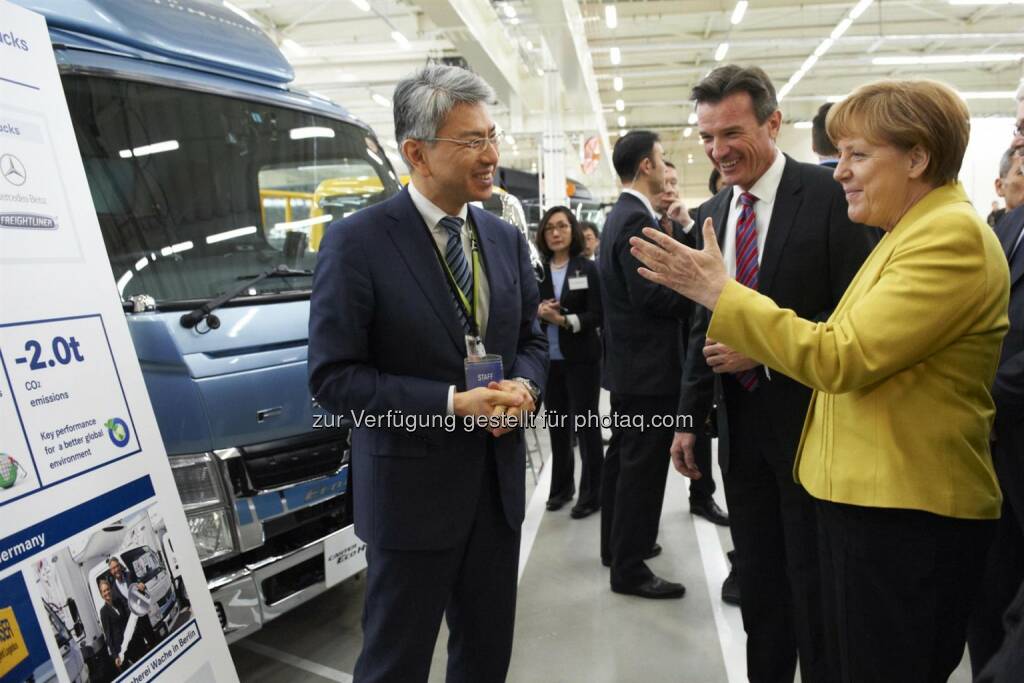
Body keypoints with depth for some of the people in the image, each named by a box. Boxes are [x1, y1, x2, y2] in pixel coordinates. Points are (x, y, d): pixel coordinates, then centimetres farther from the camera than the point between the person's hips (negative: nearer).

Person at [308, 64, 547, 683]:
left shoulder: (507, 239, 6)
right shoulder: (357, 242, -13)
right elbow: (333, 377, -15)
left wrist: (523, 387, -9)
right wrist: (450, 403, -22)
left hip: (497, 482, 6)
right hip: (413, 489, -5)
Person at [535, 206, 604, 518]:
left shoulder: (587, 268, -2)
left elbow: (597, 315, -8)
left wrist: (565, 320, -21)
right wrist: (538, 312, -13)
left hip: (581, 359, -3)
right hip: (548, 358, 3)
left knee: (585, 424, 3)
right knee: (556, 424, 12)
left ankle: (591, 493, 15)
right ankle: (561, 486, 28)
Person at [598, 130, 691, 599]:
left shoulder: (622, 215, 14)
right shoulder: (637, 219, -18)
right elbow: (650, 295, -24)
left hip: (627, 362, 11)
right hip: (649, 366, -11)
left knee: (623, 458, 18)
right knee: (643, 467, -2)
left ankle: (616, 544, 32)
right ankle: (629, 568, 8)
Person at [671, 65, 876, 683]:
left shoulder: (831, 196, -10)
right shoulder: (714, 213, 8)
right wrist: (691, 417, 10)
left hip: (810, 422, -5)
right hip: (741, 424, 6)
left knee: (815, 588, 9)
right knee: (758, 583, 17)